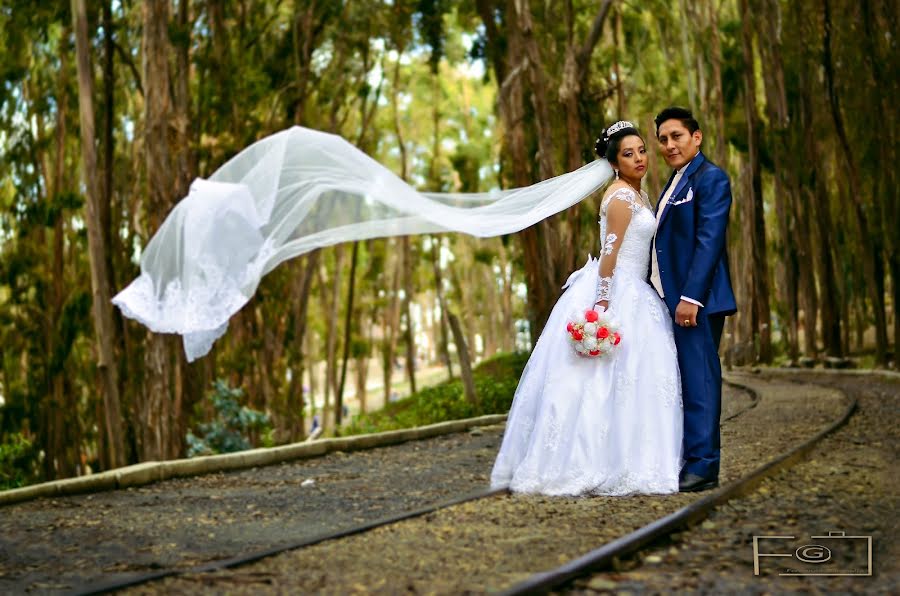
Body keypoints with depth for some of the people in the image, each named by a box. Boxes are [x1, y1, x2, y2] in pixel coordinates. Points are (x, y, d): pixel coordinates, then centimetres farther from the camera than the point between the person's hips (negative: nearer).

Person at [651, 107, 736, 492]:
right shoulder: (675, 182, 21)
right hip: (672, 299, 9)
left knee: (699, 380, -8)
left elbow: (709, 241, -16)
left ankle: (702, 467, -6)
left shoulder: (710, 178, -7)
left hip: (696, 300, -9)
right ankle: (686, 460, 14)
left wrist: (691, 297, -23)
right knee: (682, 382, 10)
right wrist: (667, 297, 16)